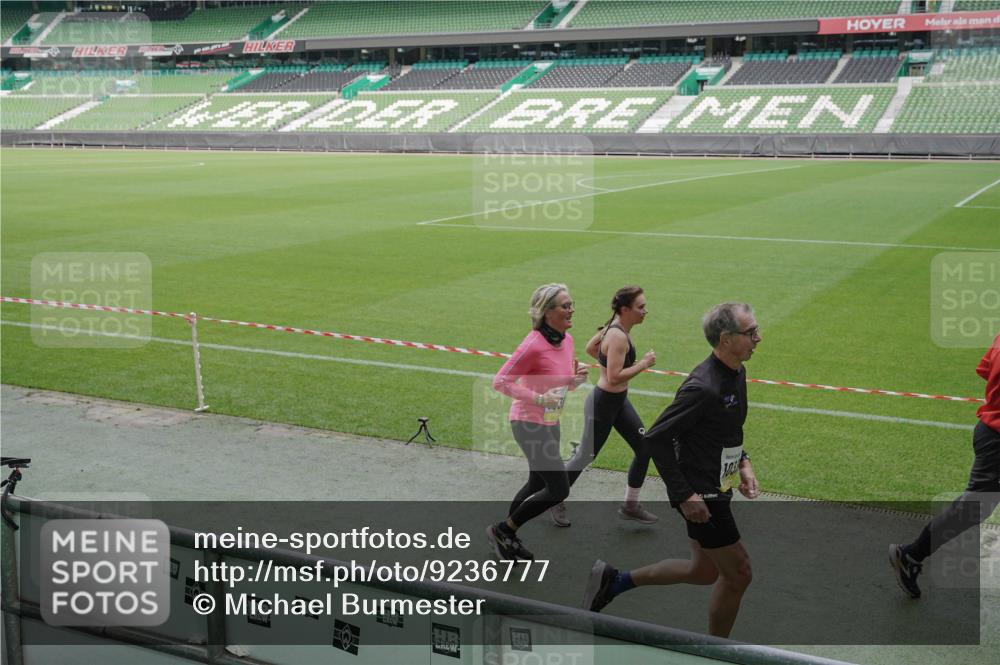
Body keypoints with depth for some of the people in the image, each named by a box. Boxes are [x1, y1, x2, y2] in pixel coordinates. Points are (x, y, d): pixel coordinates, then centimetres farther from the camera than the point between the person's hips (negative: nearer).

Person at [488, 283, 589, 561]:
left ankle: (506, 537, 36)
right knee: (558, 489, -8)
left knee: (537, 484, 19)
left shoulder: (566, 340, 4)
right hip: (530, 423, -9)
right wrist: (538, 398, -26)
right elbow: (500, 381, -20)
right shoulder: (534, 345, -22)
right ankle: (502, 529, 7)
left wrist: (577, 378, -7)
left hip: (550, 422, 9)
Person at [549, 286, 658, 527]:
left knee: (644, 449, 9)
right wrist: (643, 364, -22)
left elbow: (590, 348, 16)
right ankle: (556, 500, 29)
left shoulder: (614, 326, 2)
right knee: (585, 456, 7)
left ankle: (630, 505, 23)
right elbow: (614, 378, -29)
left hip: (619, 401, 10)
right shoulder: (618, 337, -26)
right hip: (603, 404, -9)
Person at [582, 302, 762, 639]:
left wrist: (742, 462, 9)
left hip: (715, 488, 10)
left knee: (704, 571, 19)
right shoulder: (702, 387, -26)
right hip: (701, 495, -10)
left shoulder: (736, 374, 5)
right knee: (738, 573, 3)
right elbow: (655, 438, -25)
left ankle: (613, 580, 27)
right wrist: (684, 495, -23)